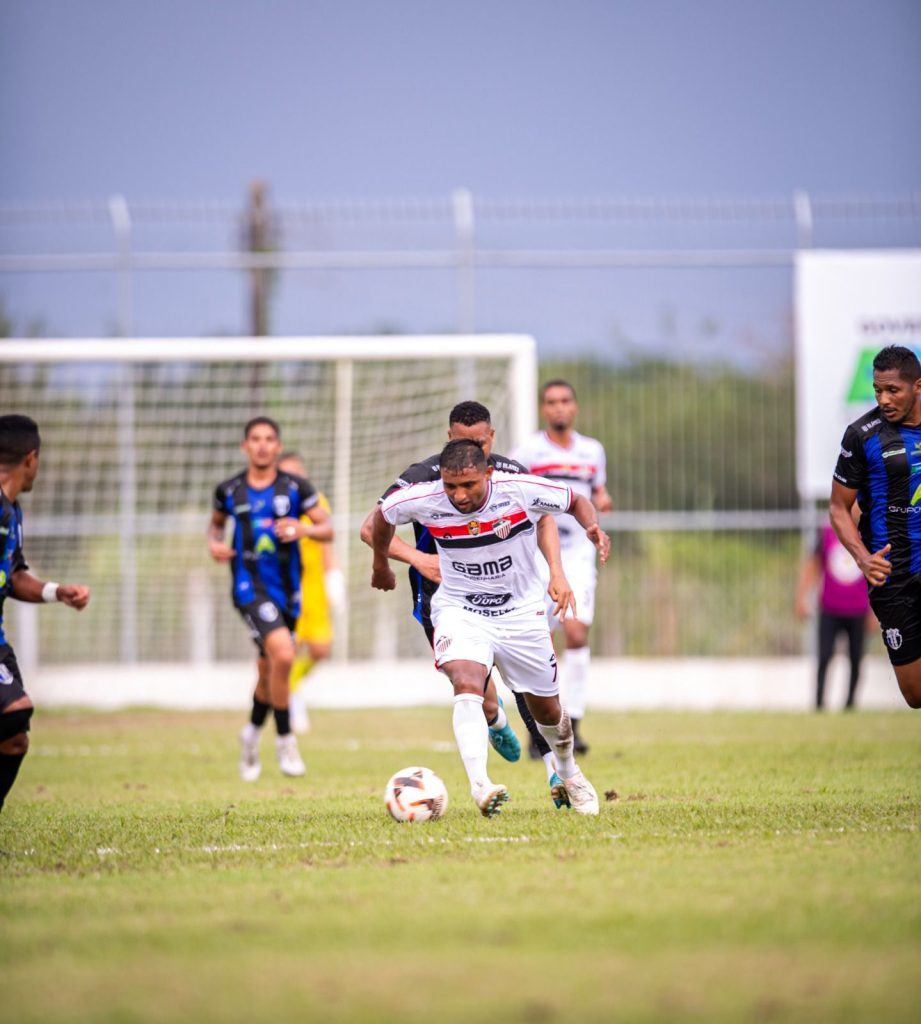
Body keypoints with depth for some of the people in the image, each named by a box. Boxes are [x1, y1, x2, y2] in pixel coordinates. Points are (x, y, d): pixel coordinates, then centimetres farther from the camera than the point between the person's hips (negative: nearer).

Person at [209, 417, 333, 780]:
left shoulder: (296, 488, 0)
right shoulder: (230, 491, 1)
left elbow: (327, 529, 1)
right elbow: (216, 522, 20)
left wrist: (304, 529, -19)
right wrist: (215, 543, -1)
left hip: (287, 589, 3)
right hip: (250, 587, -3)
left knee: (269, 671, 16)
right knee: (283, 654, -25)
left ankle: (253, 732, 44)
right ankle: (285, 740, -11)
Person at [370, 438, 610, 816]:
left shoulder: (521, 490, -22)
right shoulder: (423, 500, -20)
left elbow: (575, 501, -4)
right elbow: (382, 515, 3)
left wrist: (593, 528, -25)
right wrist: (381, 564, 17)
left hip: (521, 611, 1)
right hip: (460, 610, -1)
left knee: (546, 709, 14)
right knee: (467, 687, -30)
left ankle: (568, 771, 45)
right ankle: (479, 785, -41)